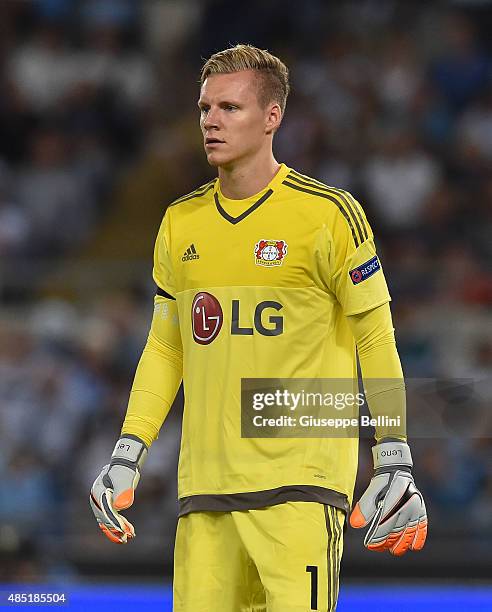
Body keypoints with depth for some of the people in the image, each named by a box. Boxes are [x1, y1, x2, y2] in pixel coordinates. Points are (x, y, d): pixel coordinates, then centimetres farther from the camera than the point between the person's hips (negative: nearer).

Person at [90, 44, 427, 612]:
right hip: (204, 479, 5)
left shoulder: (329, 214, -2)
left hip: (301, 480, -5)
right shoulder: (180, 223, 13)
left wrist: (395, 467, -5)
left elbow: (377, 341, 0)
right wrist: (126, 457, 11)